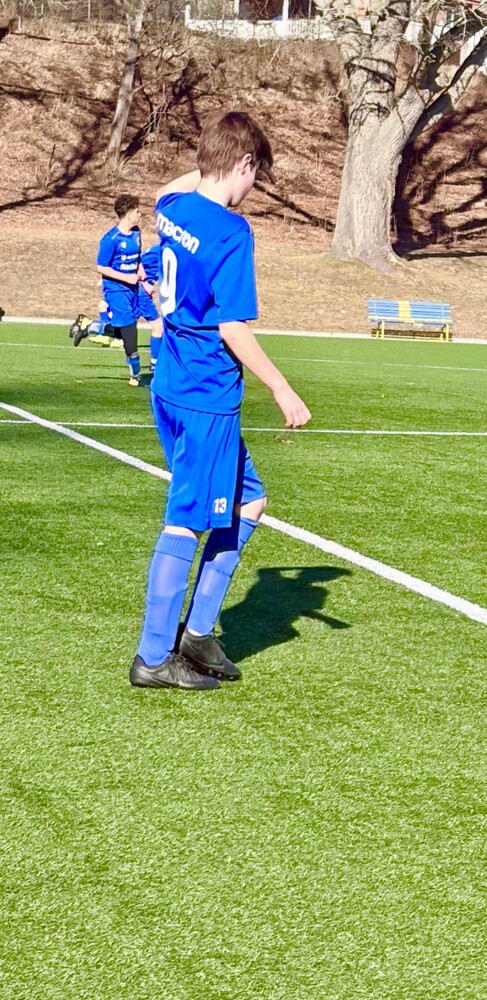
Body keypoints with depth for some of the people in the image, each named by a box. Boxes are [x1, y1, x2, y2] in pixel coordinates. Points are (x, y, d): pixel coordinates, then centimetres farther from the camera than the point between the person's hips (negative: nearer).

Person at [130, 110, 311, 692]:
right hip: (207, 400, -9)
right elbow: (233, 330, -19)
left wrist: (211, 165, 28)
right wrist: (282, 390, -12)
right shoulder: (231, 231, -18)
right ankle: (154, 658, 7)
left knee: (248, 500, 18)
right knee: (187, 523, -1)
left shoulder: (172, 208, 6)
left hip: (171, 389, 9)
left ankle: (197, 632, 21)